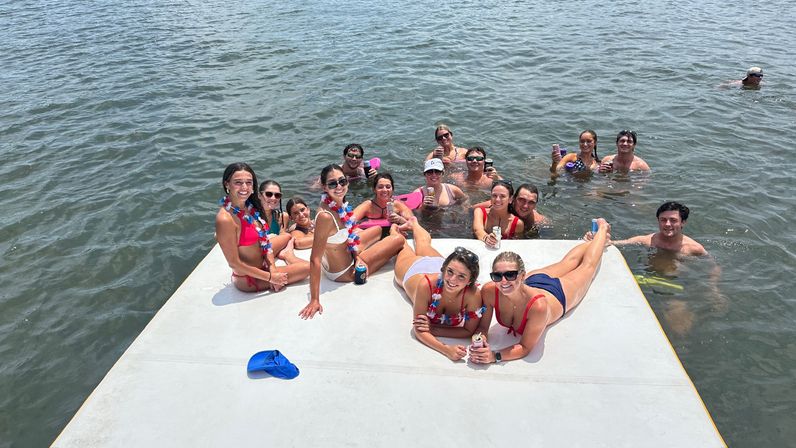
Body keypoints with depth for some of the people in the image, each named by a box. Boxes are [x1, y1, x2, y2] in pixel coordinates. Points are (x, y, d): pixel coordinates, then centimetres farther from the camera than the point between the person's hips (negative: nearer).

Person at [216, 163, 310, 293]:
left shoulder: (251, 207, -3)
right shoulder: (225, 218, -29)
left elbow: (265, 241, 4)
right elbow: (234, 263, -24)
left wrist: (272, 269, -11)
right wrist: (270, 277, -17)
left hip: (263, 266, 9)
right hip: (248, 280, -8)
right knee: (307, 267, -3)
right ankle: (288, 255, 22)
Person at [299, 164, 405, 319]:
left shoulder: (339, 204, -11)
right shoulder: (325, 216, -36)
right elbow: (315, 260, -35)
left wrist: (357, 257, -7)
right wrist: (314, 300, -33)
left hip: (347, 252, 8)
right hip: (343, 272, -8)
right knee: (399, 239, 5)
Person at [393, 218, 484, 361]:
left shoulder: (474, 295, -49)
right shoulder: (426, 284, -53)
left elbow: (469, 331, -37)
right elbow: (418, 330, -46)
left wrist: (433, 329, -50)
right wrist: (446, 349, -62)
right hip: (414, 269, -3)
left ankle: (414, 224, 66)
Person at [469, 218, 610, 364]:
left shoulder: (538, 306, -50)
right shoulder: (488, 291, -41)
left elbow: (525, 348, -40)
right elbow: (482, 327, -26)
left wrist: (495, 356, -54)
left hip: (560, 294, -3)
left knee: (588, 264, 28)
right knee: (567, 263, 33)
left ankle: (602, 229, 55)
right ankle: (591, 239, 61)